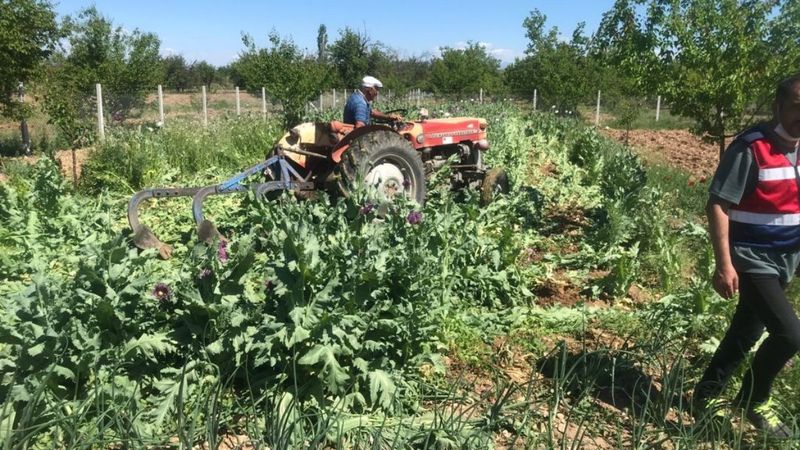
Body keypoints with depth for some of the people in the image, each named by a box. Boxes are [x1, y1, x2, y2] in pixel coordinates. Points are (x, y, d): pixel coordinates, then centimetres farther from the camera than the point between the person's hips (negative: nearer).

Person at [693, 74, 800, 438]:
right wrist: (724, 264, -23)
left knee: (747, 333, 15)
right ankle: (753, 400, 12)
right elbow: (717, 206, -18)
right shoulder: (750, 148, -17)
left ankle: (706, 397, 31)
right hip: (752, 260, -8)